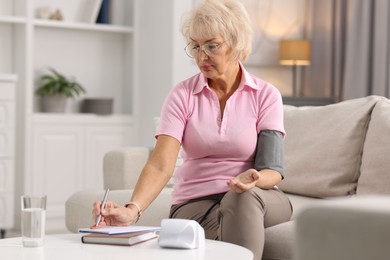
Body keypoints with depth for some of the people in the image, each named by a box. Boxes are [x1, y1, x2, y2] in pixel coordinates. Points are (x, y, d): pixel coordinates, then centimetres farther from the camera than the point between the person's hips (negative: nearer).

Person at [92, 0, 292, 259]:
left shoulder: (266, 95, -4)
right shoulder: (182, 95, -5)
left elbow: (272, 170, -9)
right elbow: (161, 165, -17)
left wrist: (253, 180, -35)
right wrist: (132, 210, -36)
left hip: (257, 199, 1)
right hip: (195, 202, -1)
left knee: (244, 197, -35)